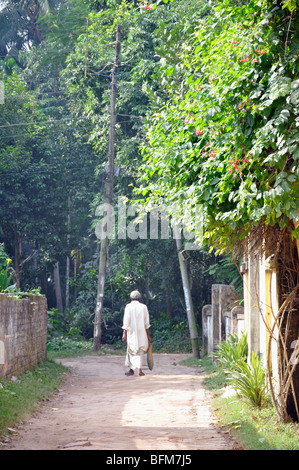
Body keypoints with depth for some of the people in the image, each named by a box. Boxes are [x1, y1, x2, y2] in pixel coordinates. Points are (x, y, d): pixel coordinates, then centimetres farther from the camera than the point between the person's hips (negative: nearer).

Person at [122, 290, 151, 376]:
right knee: (140, 351, 6)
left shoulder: (128, 306, -4)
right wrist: (148, 335, 12)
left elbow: (126, 321, -8)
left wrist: (124, 334, -6)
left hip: (131, 332, -1)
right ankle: (139, 368, -8)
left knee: (131, 350, 12)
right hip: (142, 333, 1)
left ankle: (131, 369, 15)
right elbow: (147, 323, 5)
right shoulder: (143, 307, 2)